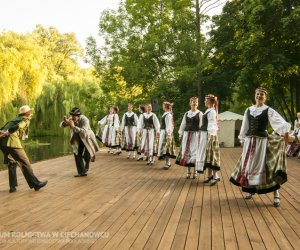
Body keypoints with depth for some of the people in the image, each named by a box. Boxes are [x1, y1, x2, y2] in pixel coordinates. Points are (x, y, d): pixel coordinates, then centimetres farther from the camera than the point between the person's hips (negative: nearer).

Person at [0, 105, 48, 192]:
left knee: (12, 163, 20)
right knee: (25, 163, -2)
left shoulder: (16, 119, 30)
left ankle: (12, 186, 21)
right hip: (12, 141, -8)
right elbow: (17, 126, -16)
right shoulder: (26, 119, 6)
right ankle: (36, 183, 3)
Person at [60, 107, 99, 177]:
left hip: (87, 138, -5)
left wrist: (73, 127, -51)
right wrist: (64, 122, -34)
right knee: (77, 154, -4)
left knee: (86, 156, -6)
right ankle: (82, 172, 5)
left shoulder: (85, 120, -31)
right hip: (78, 139, 5)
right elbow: (61, 125, -10)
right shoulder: (71, 119, -12)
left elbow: (84, 132, -43)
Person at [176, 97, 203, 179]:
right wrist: (180, 134, 11)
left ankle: (194, 172, 12)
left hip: (195, 134, -3)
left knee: (194, 152, -1)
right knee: (186, 152, 3)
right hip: (186, 134, 4)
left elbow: (201, 125, -5)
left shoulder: (200, 113, 1)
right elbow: (183, 124, 14)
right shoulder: (186, 113, 11)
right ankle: (188, 172, 13)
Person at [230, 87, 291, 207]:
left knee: (266, 166, -7)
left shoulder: (268, 111, -5)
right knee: (249, 165, 10)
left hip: (262, 141, -5)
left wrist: (285, 131, -37)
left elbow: (280, 122, -19)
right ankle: (251, 190, 28)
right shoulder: (249, 110, 8)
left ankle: (276, 195, 2)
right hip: (249, 140, 5)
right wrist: (242, 139, 14)